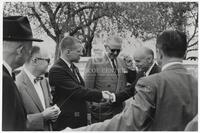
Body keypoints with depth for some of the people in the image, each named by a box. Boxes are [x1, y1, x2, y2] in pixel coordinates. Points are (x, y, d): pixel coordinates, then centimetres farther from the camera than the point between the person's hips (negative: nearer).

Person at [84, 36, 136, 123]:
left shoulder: (122, 63, 9)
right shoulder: (94, 63, -5)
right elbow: (87, 89, -6)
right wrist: (88, 112, -10)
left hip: (119, 111, 4)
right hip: (100, 112, -4)